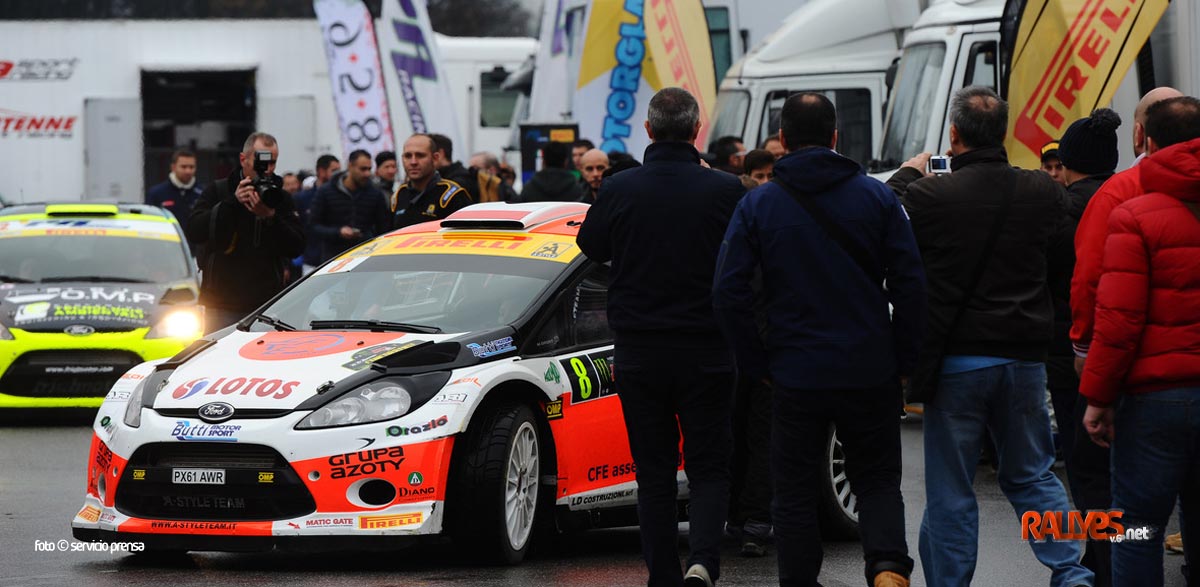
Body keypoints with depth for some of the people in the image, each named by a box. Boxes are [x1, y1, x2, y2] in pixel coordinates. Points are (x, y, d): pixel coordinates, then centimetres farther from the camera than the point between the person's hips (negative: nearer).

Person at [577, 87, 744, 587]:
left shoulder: (619, 190, -6)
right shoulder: (724, 191, -9)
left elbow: (591, 246, 10)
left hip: (638, 352, 1)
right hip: (706, 350, -1)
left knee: (654, 470, 10)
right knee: (709, 466, 5)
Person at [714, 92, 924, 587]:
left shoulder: (758, 205, -1)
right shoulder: (877, 197, -1)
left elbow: (728, 293, -5)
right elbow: (910, 283, -3)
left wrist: (757, 365, 3)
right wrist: (902, 361, 4)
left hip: (796, 376, -1)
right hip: (869, 374, 1)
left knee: (795, 491, 10)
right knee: (877, 480, 10)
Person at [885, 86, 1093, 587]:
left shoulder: (930, 196, -14)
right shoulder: (1042, 193, -2)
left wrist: (908, 174, 21)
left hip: (957, 360, -3)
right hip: (1025, 358, 3)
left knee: (950, 491, 5)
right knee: (1031, 475, 16)